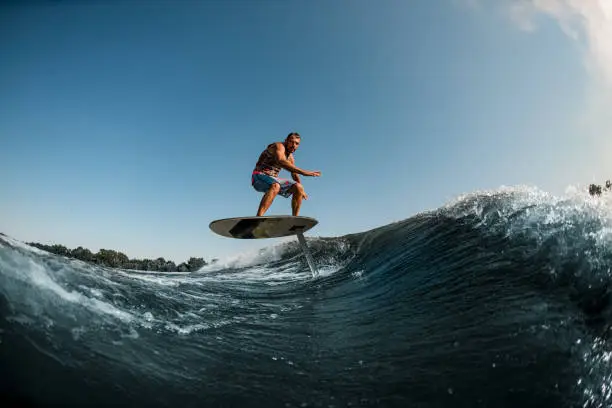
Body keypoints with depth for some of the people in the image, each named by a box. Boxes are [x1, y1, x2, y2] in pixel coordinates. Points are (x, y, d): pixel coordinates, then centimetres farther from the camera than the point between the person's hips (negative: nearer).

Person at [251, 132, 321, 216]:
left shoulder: (290, 157, 11)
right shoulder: (279, 146, -15)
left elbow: (294, 173, 25)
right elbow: (281, 161, -37)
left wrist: (301, 191, 32)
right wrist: (303, 172, -44)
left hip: (273, 178, 8)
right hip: (259, 176, -8)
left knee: (298, 188, -1)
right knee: (275, 186, -38)